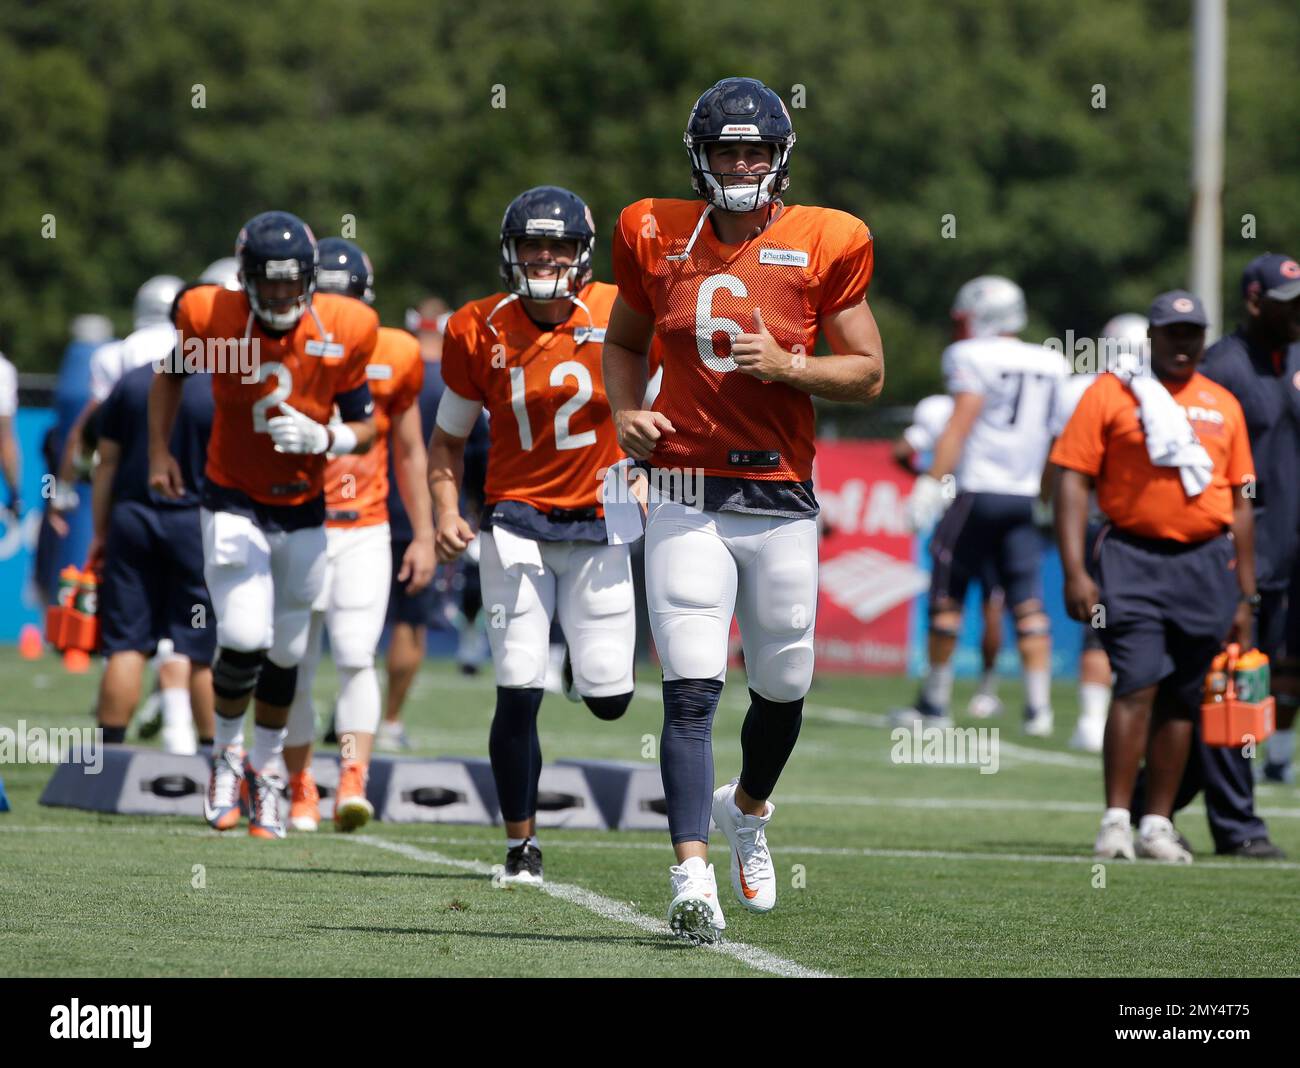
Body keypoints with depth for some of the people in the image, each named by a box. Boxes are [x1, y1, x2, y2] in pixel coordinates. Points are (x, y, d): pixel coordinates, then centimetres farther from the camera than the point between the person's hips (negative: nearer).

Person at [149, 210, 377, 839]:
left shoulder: (344, 333, -12)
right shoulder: (212, 318, -14)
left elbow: (365, 429, -2)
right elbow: (172, 374, 8)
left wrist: (324, 439, -22)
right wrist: (159, 453, 9)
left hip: (303, 511, 2)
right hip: (233, 505, -2)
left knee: (284, 652, 12)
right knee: (245, 638, -18)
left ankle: (266, 770, 35)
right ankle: (226, 752, 9)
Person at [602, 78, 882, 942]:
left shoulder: (822, 247, -1)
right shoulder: (658, 239, 4)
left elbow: (868, 375, 3)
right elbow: (624, 341, 20)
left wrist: (786, 365, -14)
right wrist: (626, 411, 1)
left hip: (781, 500, 1)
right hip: (687, 497, -1)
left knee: (783, 688, 11)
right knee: (691, 690, -12)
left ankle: (747, 810, 41)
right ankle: (693, 873, -15)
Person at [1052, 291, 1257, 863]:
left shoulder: (1223, 405, 14)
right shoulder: (1111, 392, 2)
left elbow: (1239, 502, 18)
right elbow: (1073, 480, -2)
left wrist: (1244, 596, 15)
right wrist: (1075, 571, -11)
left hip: (1207, 565, 4)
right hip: (1133, 562, -4)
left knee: (1182, 698, 5)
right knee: (1138, 684, -14)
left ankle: (1158, 824, 12)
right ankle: (1116, 820, -12)